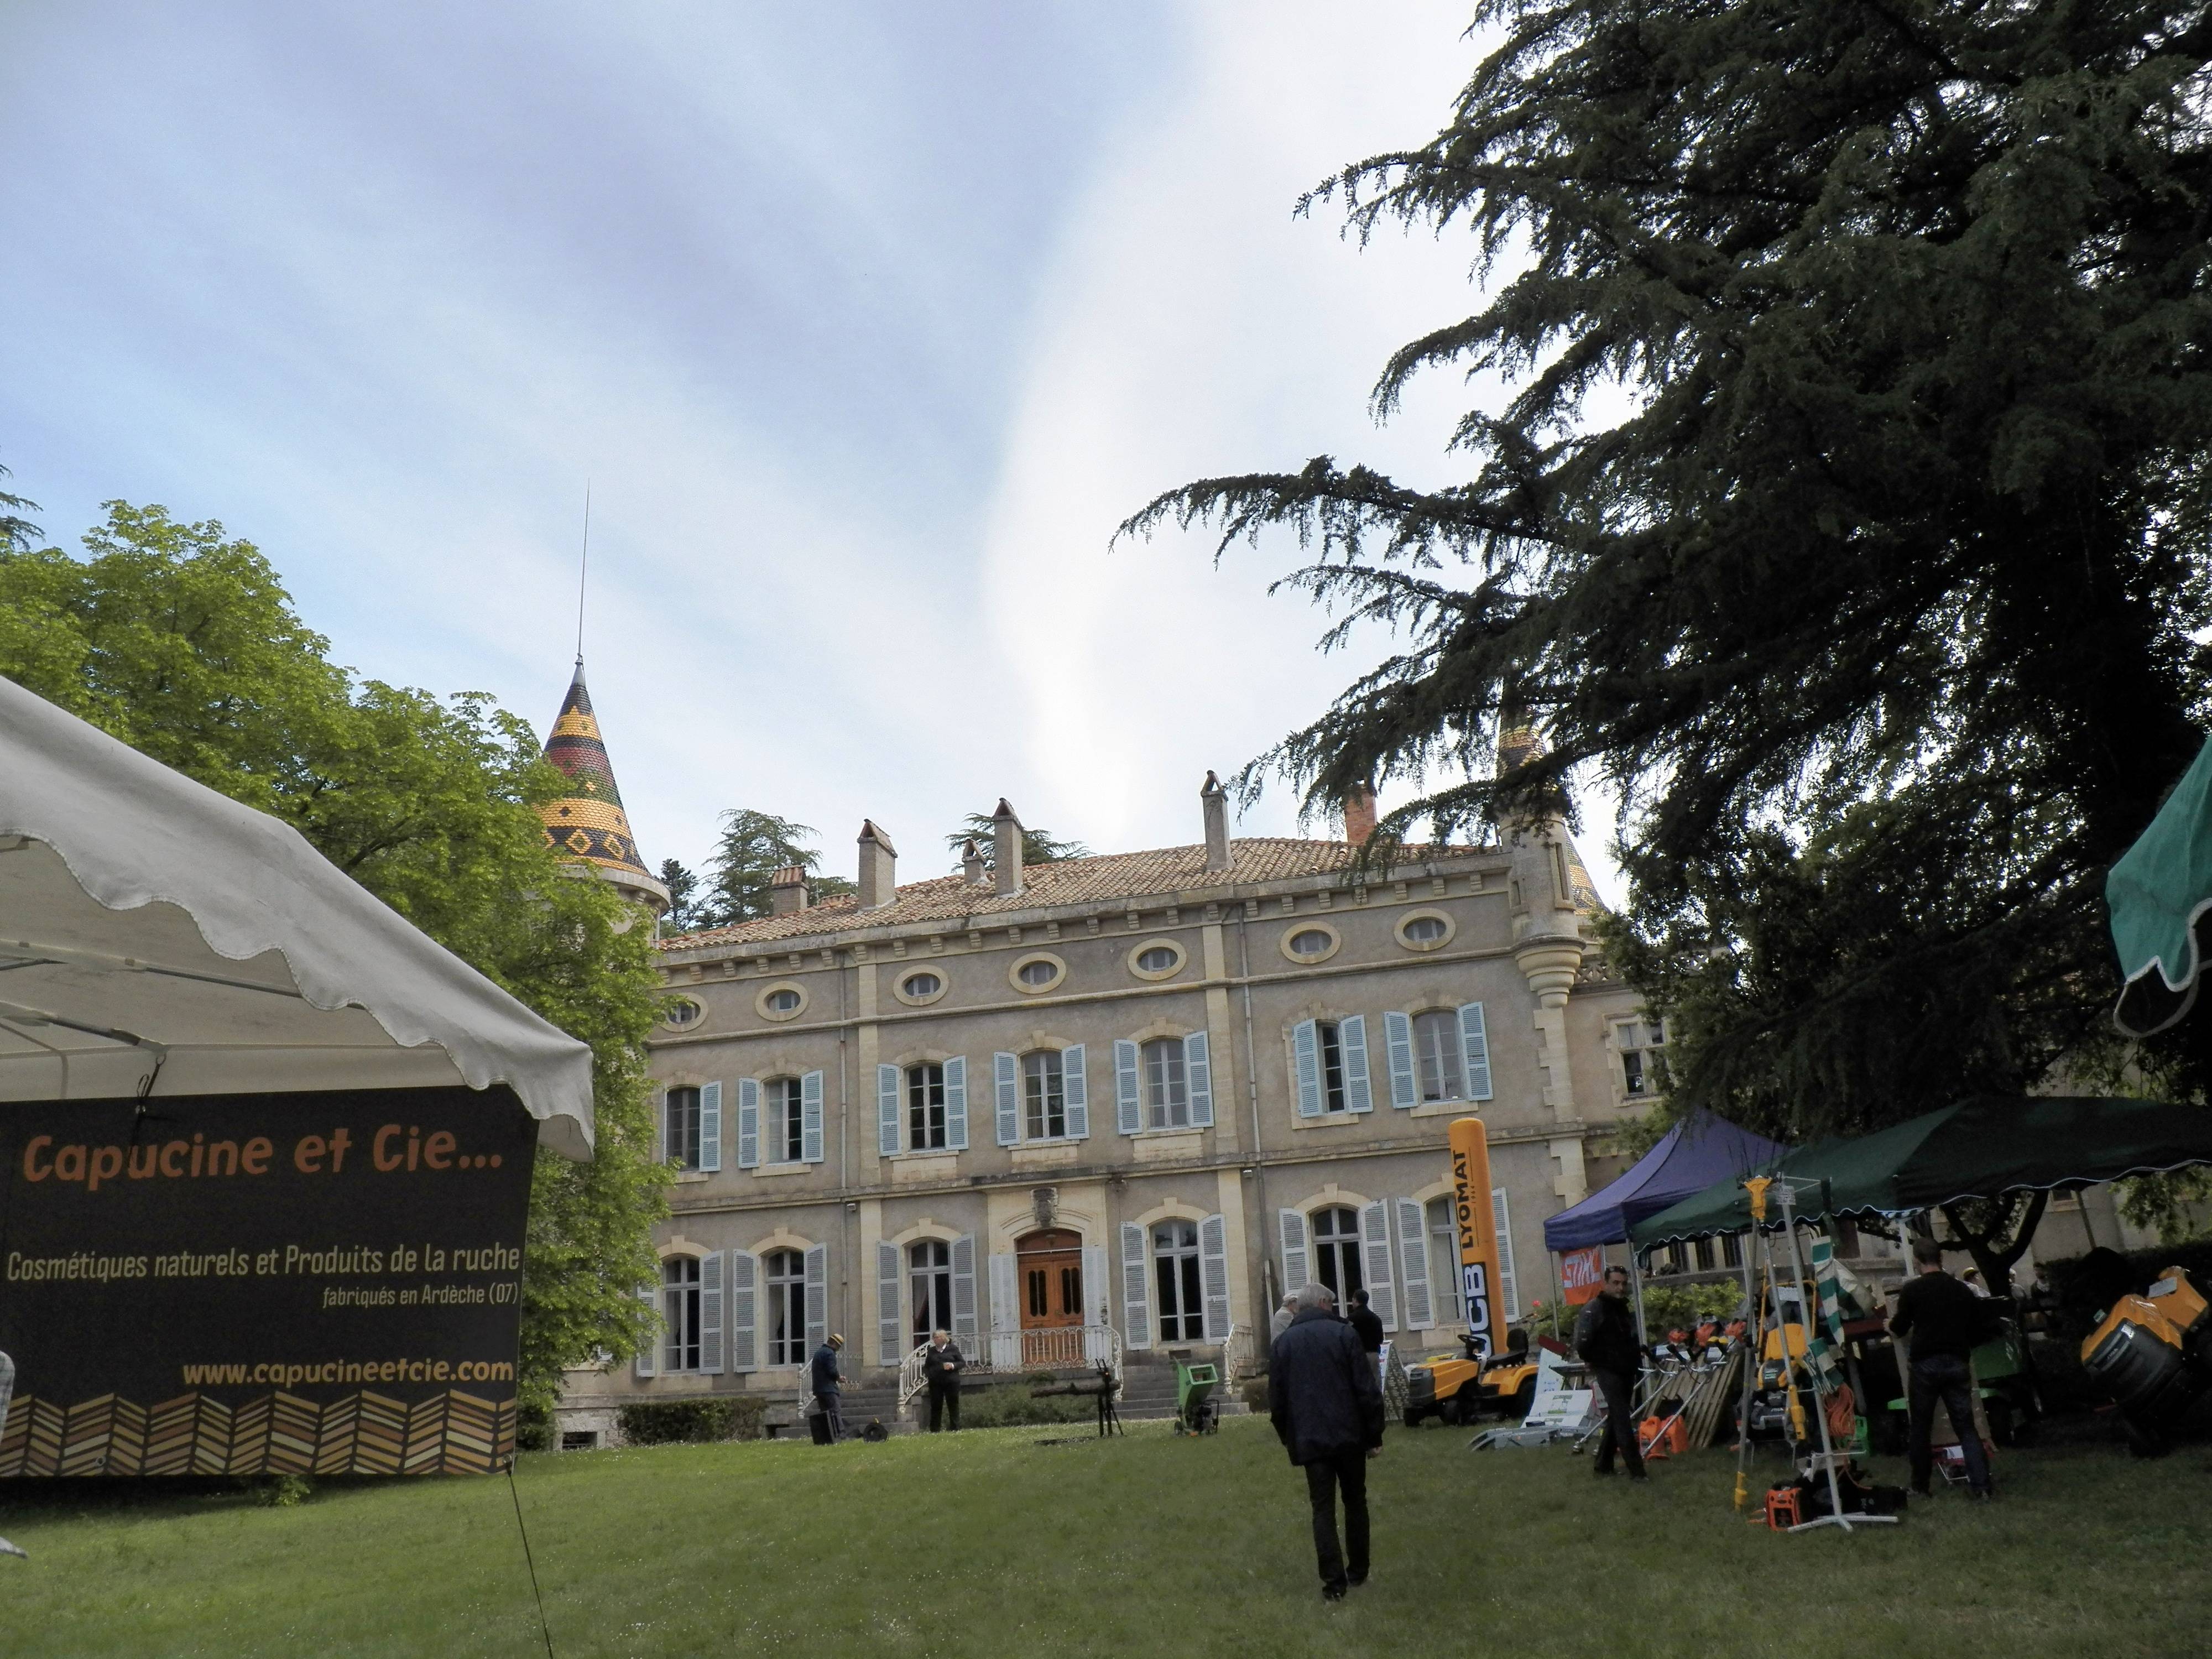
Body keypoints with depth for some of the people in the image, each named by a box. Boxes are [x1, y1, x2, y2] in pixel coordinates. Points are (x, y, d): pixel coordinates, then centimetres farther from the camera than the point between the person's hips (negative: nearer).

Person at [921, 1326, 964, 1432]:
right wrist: (926, 1375, -4)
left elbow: (962, 1362, 5)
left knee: (953, 1405, 1)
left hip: (951, 1382, -2)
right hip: (935, 1383, 2)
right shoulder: (931, 1351, 12)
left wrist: (953, 1366, -13)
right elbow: (926, 1366, 16)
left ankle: (956, 1429, 7)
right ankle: (934, 1430, 9)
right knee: (935, 1406, 2)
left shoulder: (953, 1349, 4)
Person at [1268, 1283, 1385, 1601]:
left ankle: (1334, 1583, -2)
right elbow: (1367, 1390, -6)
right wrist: (1374, 1436, 0)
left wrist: (1288, 1439, 17)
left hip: (1310, 1440, 1)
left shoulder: (1283, 1343, 5)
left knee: (1323, 1509, 4)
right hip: (1349, 1436, -1)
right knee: (1355, 1502, 15)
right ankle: (1358, 1572, 23)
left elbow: (1276, 1399, 7)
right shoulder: (1343, 1334, -3)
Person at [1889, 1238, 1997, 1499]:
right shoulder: (1961, 1290, 8)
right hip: (1958, 1364, 3)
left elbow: (1899, 1330, 4)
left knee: (1921, 1428, 8)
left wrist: (1891, 1324, 26)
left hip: (1926, 1364, -3)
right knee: (1966, 1426, 8)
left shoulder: (1912, 1291, -5)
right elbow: (1986, 1326, 10)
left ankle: (1920, 1486, 13)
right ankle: (1982, 1484, -3)